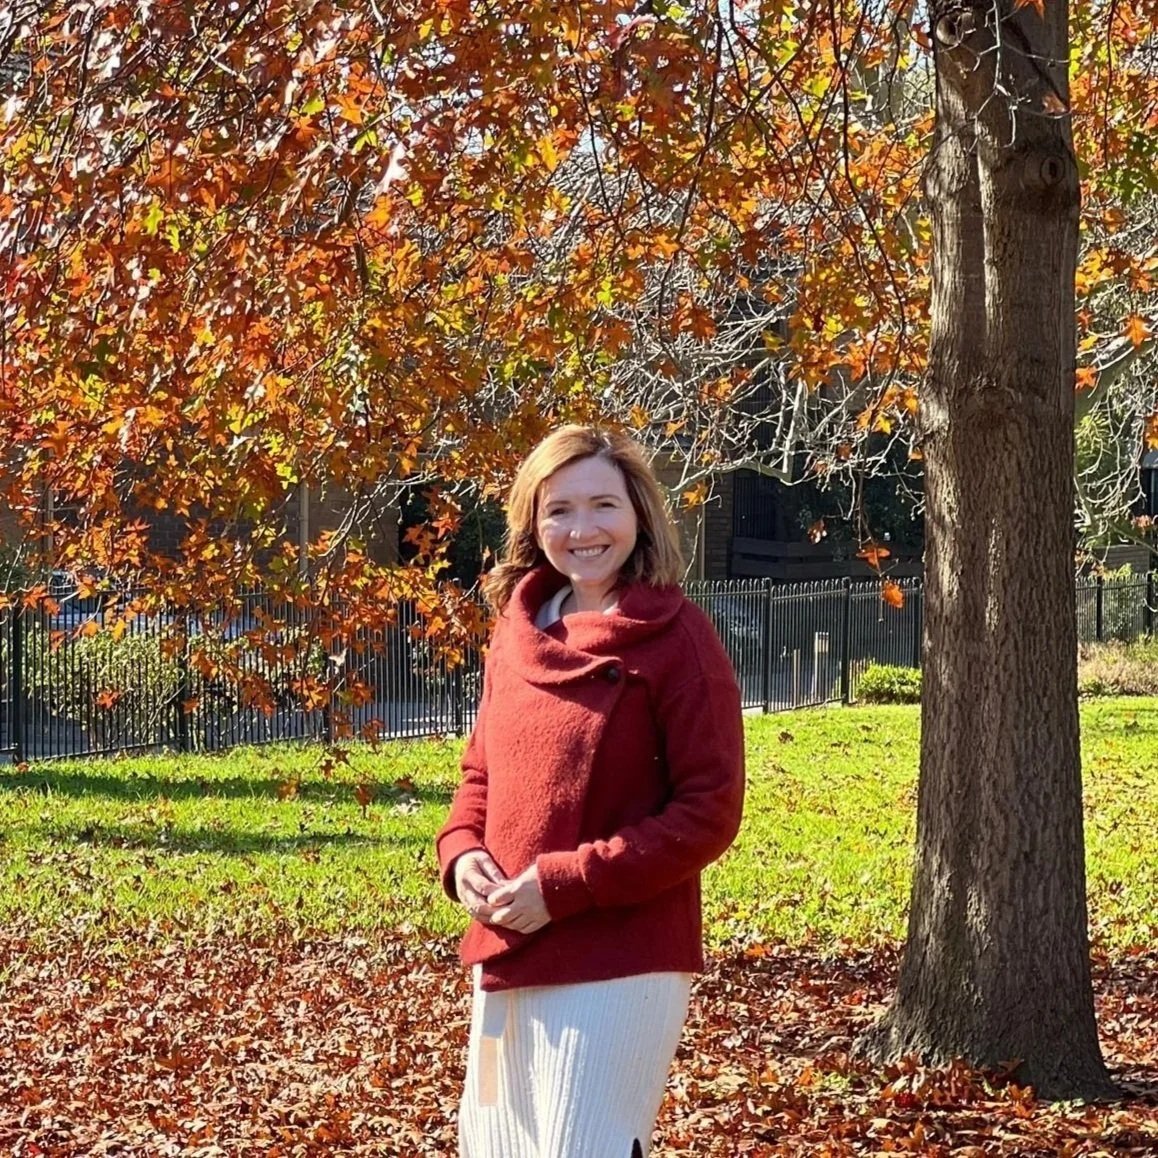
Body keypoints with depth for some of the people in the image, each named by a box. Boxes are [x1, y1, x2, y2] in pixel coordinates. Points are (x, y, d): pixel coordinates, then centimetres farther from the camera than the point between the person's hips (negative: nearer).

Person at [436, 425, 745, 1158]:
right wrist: (463, 854, -2)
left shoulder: (676, 636, -10)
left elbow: (710, 812, -13)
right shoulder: (518, 632, 9)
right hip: (507, 957, 7)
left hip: (620, 966, -7)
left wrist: (568, 884, -18)